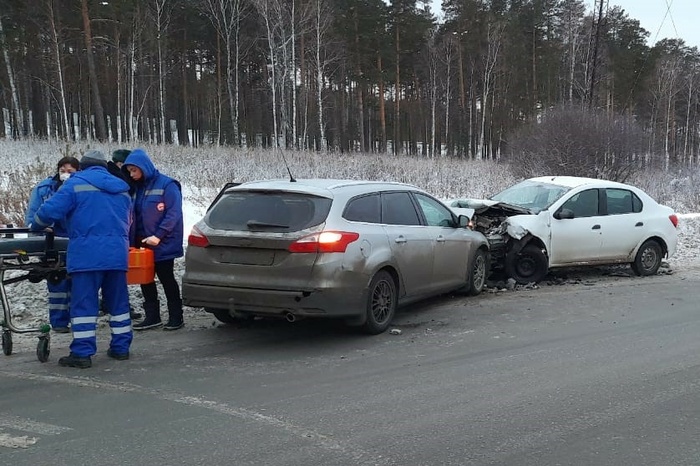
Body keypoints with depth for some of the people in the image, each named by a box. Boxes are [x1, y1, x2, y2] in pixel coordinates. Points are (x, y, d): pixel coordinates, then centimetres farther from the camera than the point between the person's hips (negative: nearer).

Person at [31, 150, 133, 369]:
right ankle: (121, 348, 17)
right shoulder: (122, 189, 18)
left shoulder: (75, 184, 1)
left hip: (87, 255, -5)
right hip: (118, 254, 5)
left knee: (84, 303, -2)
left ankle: (82, 353, -3)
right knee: (118, 301, 13)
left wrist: (36, 226, 14)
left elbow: (50, 210, -5)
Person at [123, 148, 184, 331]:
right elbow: (134, 216, 14)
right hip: (142, 244, 7)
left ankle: (176, 317, 12)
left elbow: (174, 213, -17)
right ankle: (152, 316, 19)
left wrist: (158, 235, -22)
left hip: (163, 245, -7)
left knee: (166, 278, 1)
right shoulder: (137, 187, 9)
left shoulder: (167, 185, -12)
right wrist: (132, 239, 3)